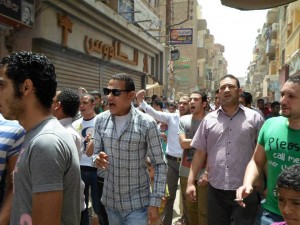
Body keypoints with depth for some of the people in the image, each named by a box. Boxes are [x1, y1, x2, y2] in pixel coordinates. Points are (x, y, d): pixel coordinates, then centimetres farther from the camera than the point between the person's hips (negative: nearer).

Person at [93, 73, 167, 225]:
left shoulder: (146, 124, -15)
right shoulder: (101, 120, -3)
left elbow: (159, 165, -10)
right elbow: (96, 152, 7)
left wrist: (155, 202, -12)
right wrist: (97, 159, -17)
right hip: (110, 201, 4)